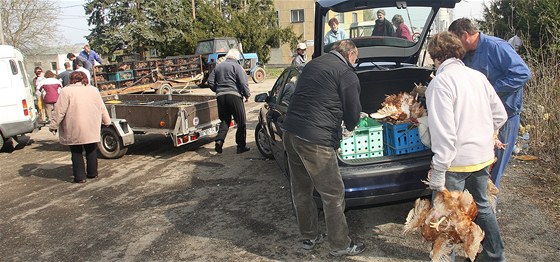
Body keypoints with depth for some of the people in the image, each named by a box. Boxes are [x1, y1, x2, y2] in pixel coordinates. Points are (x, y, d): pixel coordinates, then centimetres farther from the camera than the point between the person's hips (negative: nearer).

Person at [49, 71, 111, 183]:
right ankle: (92, 173, 22)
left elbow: (60, 111, -9)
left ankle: (80, 176, 7)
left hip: (74, 130, -3)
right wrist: (107, 121, 22)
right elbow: (102, 108, 11)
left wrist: (54, 125, 0)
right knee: (91, 151, 16)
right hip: (92, 129, 4)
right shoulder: (94, 90, 7)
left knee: (76, 152, 6)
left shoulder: (66, 91, -7)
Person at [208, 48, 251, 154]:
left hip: (220, 96, 5)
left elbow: (210, 82, 13)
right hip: (234, 95, -5)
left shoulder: (218, 66, 15)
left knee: (225, 120, 14)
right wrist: (247, 95, -1)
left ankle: (219, 140, -7)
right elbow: (243, 83, -11)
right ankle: (241, 146, 7)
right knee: (241, 122, 5)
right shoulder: (236, 66, -2)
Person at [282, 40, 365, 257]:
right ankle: (340, 245, 18)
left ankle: (309, 237, 33)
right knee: (333, 195, 5)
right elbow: (353, 113, -3)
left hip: (290, 133, 9)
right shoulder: (347, 74, -3)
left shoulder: (313, 64, 20)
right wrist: (350, 126, 21)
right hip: (315, 140, -8)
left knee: (301, 190, 18)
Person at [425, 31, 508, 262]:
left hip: (457, 160, -8)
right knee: (481, 205, 24)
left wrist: (438, 171, -20)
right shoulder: (478, 76, 6)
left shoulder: (440, 82, -17)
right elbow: (500, 115, 12)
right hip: (483, 156, 8)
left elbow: (444, 132, -23)